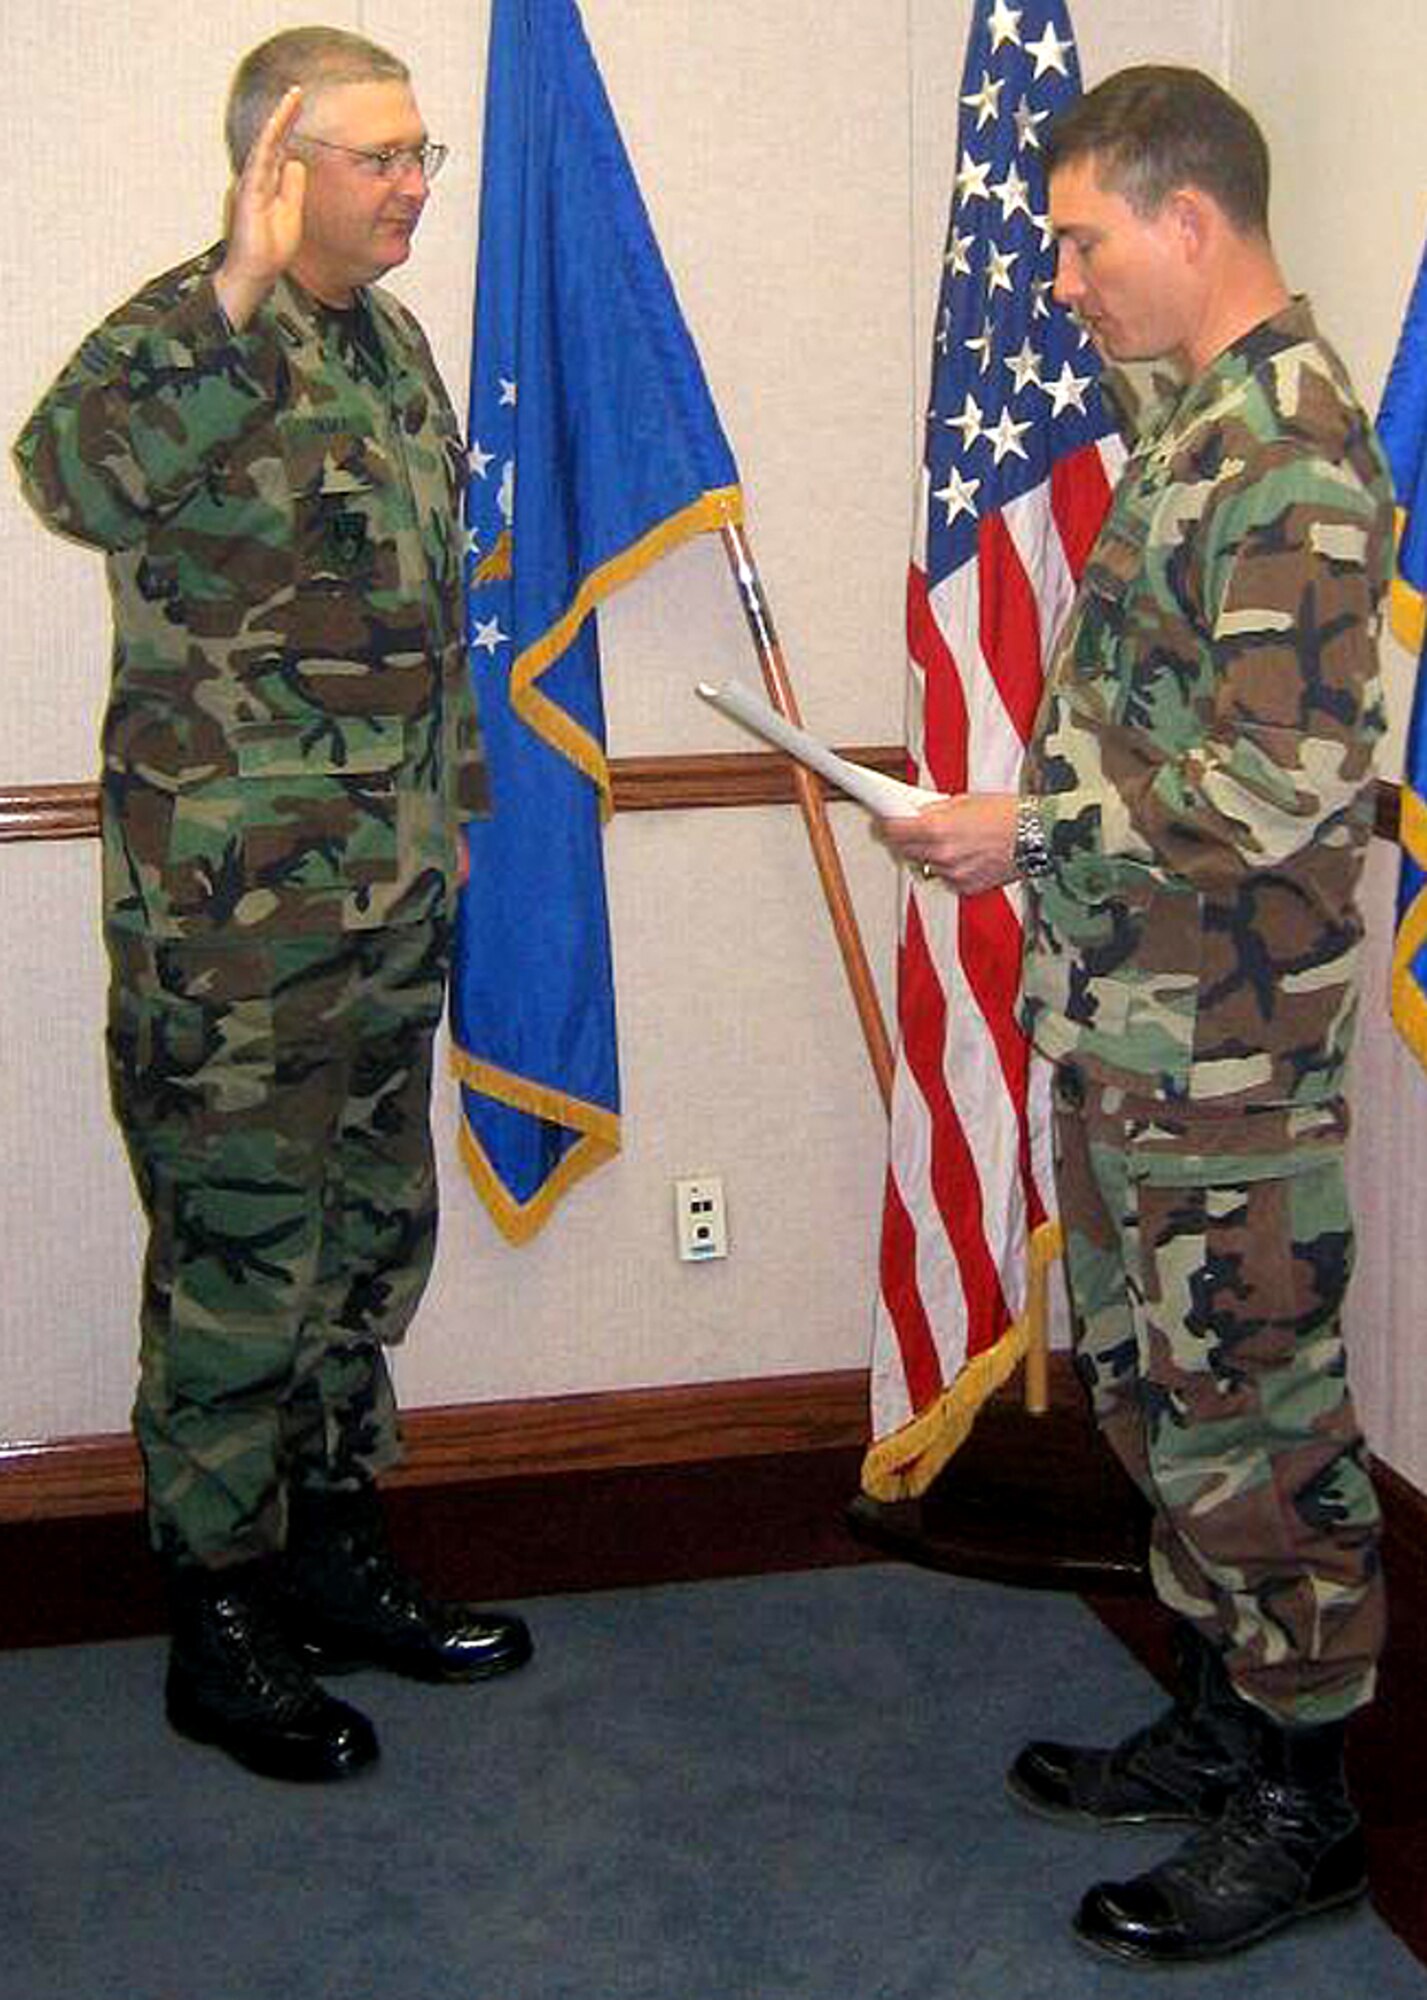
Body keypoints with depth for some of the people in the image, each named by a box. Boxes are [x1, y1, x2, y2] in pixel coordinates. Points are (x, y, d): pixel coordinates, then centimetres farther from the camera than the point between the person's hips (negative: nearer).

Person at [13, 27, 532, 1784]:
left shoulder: (390, 343, 13)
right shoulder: (180, 339, -13)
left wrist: (451, 798, 22)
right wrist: (239, 293, -44)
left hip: (391, 901, 9)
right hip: (232, 918, -8)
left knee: (371, 1238, 17)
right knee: (239, 1264, 1)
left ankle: (331, 1553, 34)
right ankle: (216, 1622, 17)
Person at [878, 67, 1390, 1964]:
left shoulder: (1295, 457, -19)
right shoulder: (1203, 419, 12)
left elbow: (1279, 786, -25)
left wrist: (1028, 832, -18)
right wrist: (1041, 832, 12)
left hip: (1222, 1044, -10)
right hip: (1124, 1014, 10)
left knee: (1252, 1401, 2)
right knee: (1149, 1373, 19)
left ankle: (1300, 1803, 18)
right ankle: (1221, 1714, 35)